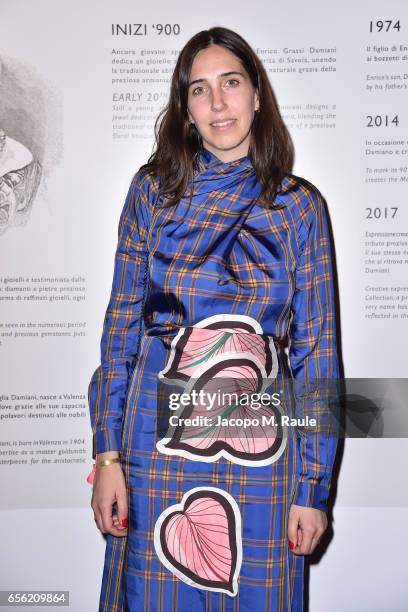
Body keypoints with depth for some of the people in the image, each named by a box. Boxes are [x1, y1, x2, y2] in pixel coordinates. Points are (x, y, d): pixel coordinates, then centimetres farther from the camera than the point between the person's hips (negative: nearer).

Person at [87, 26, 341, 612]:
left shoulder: (300, 206, -1)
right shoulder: (153, 189, 1)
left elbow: (317, 350, -1)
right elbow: (122, 325, 1)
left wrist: (314, 485, -3)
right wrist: (108, 454, -4)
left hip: (262, 454, 0)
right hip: (159, 440, 1)